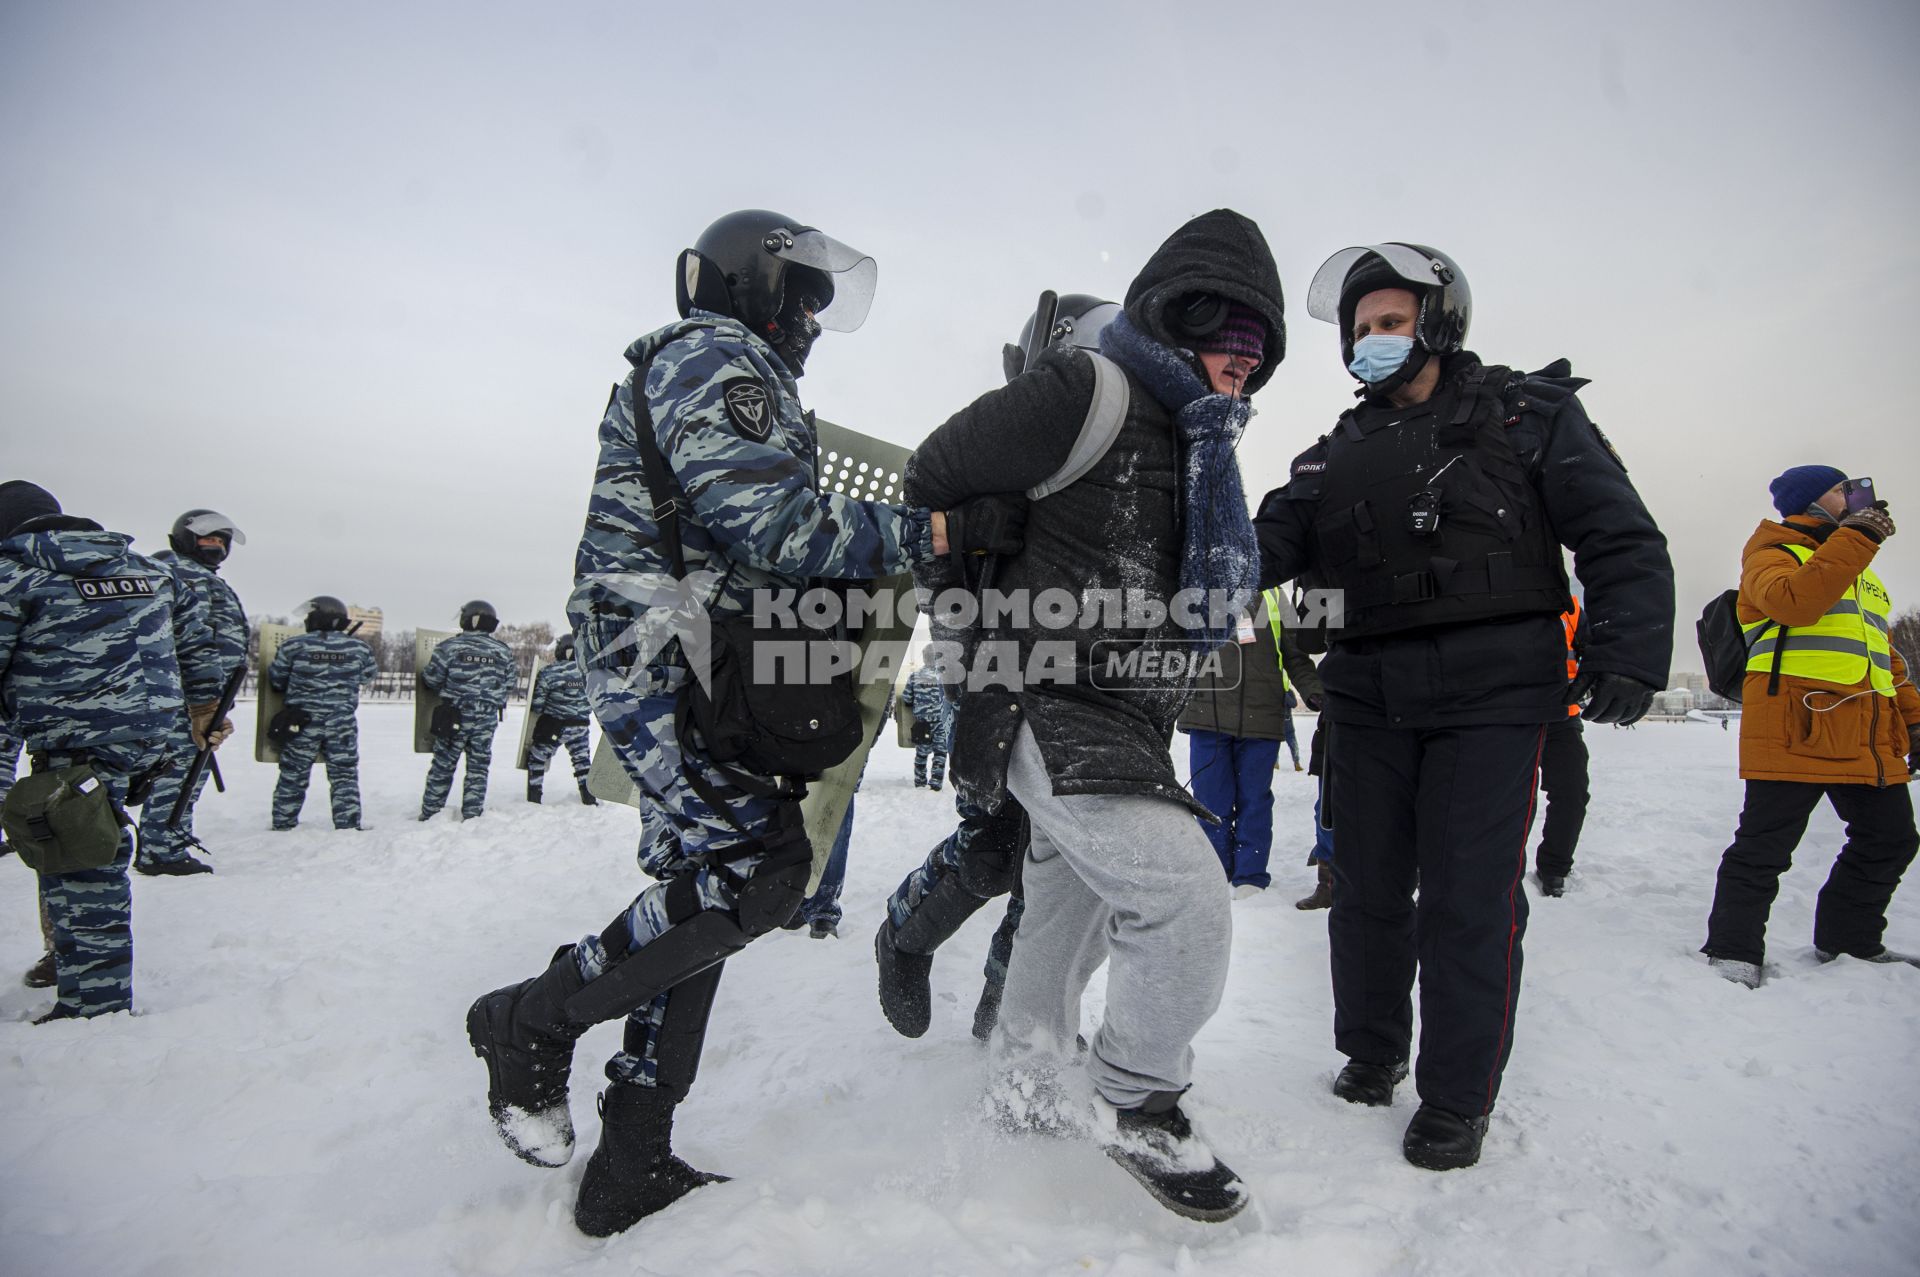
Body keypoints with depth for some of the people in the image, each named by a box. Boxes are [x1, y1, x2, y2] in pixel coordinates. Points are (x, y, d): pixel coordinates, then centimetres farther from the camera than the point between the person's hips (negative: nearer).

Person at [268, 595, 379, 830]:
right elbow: (369, 676, 12)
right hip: (343, 724, 0)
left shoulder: (294, 645, -6)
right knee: (345, 777, 8)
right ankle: (349, 826, 6)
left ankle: (283, 825, 22)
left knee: (292, 777, 14)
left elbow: (276, 680, 3)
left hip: (302, 722, 0)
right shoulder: (358, 647, -2)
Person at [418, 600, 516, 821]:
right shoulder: (503, 652, 1)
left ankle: (430, 814, 16)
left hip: (454, 717, -2)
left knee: (443, 766, 10)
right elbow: (509, 684, 8)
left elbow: (431, 679, -3)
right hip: (487, 720, 2)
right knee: (478, 768, 10)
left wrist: (449, 689, 17)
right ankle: (472, 816, 12)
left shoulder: (450, 646, -7)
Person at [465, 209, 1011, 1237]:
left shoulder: (731, 372, 28)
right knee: (754, 871, -16)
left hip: (685, 669, 11)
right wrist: (941, 529, -20)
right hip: (662, 658, -11)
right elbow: (773, 529, -20)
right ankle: (534, 1019, 4)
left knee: (701, 892, 8)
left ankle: (630, 1168, 18)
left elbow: (761, 549, 22)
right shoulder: (716, 355, -6)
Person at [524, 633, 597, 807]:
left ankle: (533, 799, 14)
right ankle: (589, 800, 19)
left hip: (553, 725, -3)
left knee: (536, 759, 13)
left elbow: (536, 704, -9)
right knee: (583, 760, 18)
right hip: (581, 725, 3)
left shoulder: (549, 672, -14)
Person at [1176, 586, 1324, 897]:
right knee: (1211, 801, 4)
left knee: (1254, 800, 5)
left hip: (1260, 717, 0)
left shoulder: (1270, 596, 12)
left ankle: (1250, 877, 14)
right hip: (1207, 717, 0)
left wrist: (1314, 691, 1)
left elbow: (1295, 656, 14)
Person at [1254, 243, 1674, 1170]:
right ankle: (1371, 1053, 30)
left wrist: (1627, 652, -11)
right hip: (1366, 699, 4)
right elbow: (1272, 544, 6)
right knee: (1367, 886, 10)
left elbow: (1621, 537, 1)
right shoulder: (1339, 454, 16)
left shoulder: (1527, 415, 5)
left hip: (1492, 695, -4)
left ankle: (1458, 1097, 15)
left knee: (1469, 897, -2)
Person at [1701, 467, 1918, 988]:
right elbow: (1794, 601, -22)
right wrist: (1855, 537, -17)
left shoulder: (1860, 572, 28)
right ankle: (1733, 952, -1)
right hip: (1796, 729, -9)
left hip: (1870, 738, 9)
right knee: (1765, 844, -8)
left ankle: (1849, 941, 30)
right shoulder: (1775, 553, 2)